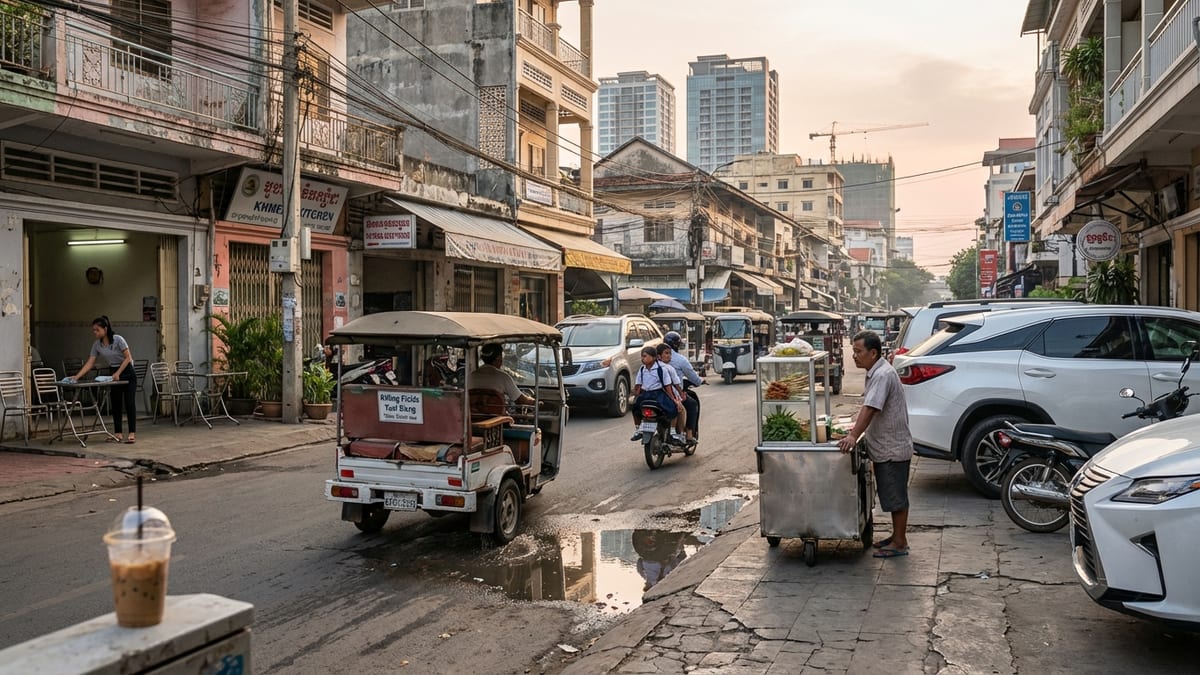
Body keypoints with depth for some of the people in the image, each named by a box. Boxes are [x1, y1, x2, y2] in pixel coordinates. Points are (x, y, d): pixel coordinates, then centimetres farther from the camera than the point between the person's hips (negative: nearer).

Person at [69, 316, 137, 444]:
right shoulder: (97, 345, -3)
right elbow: (89, 363, -5)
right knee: (116, 404, 4)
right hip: (114, 374, 6)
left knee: (129, 403, -8)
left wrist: (118, 373, -22)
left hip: (127, 372, -6)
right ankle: (117, 434, 6)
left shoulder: (118, 339, -18)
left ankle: (132, 434, -7)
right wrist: (76, 377, -15)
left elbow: (128, 358, -17)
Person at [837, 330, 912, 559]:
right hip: (884, 447, 10)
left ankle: (900, 543, 9)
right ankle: (897, 537, 27)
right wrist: (858, 428, 16)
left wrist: (854, 436, -33)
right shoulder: (876, 372, 10)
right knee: (892, 496, 17)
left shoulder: (883, 375, -21)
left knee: (896, 496, 0)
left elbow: (870, 409, -29)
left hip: (893, 448, -10)